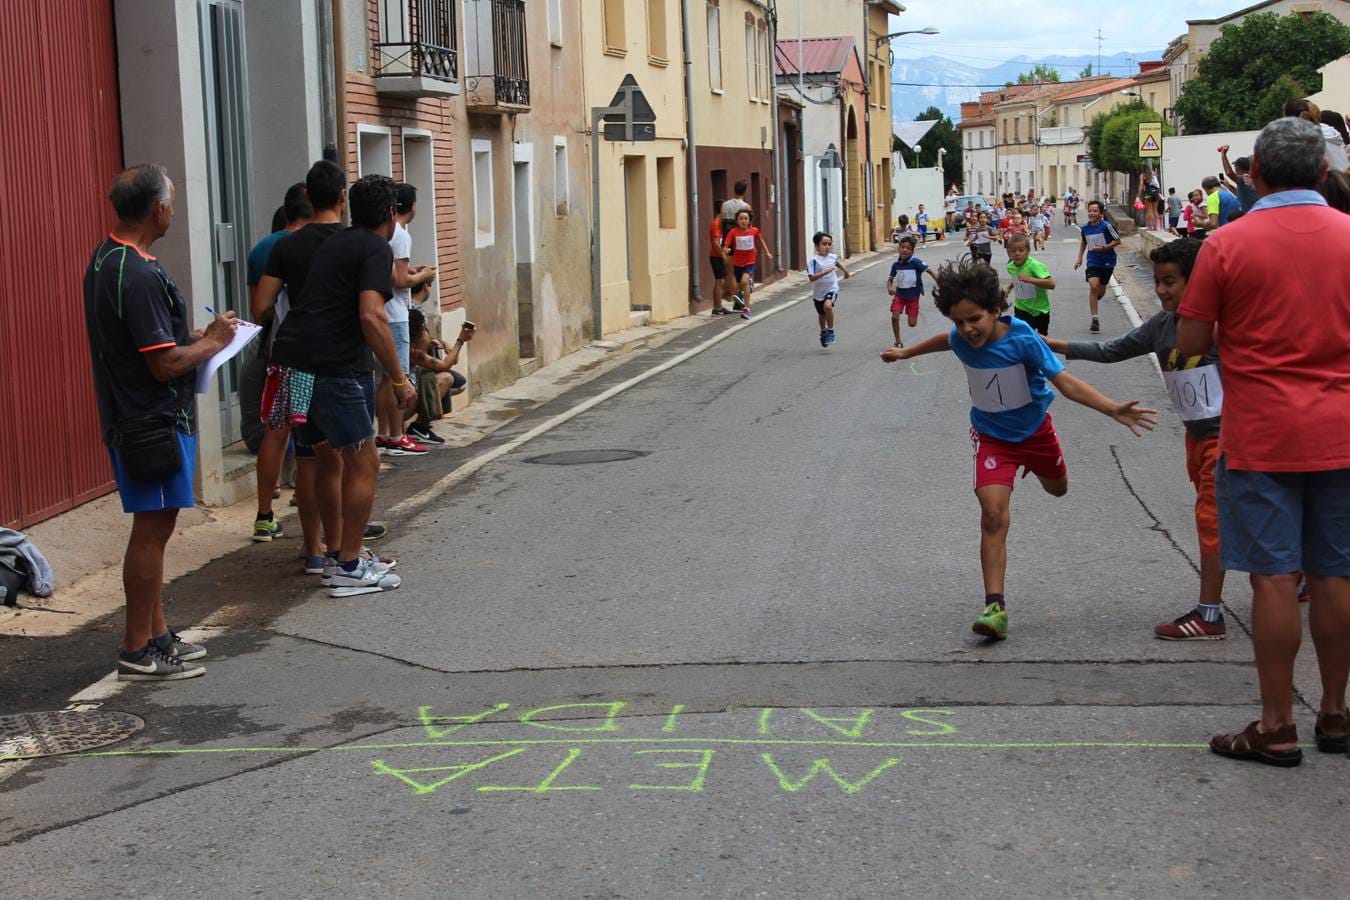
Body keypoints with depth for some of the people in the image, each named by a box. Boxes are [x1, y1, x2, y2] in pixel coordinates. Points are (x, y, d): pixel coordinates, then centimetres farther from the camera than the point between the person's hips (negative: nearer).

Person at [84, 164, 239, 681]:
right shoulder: (140, 275, -23)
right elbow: (165, 364, -23)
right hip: (153, 423, -10)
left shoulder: (105, 260, 9)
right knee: (151, 530, -2)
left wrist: (199, 338, 11)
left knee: (154, 528, 17)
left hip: (131, 418, 10)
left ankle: (157, 635, 26)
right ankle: (138, 653, 6)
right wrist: (212, 343, -7)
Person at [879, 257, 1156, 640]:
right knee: (993, 515, -17)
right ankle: (995, 606, -18)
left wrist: (1113, 409, -44)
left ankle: (1034, 466, 64)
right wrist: (905, 352, 24)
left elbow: (1066, 382, -33)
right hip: (992, 436, 1)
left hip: (1034, 428, -1)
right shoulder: (960, 339, -16)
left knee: (1058, 489, 26)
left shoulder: (1023, 340, -29)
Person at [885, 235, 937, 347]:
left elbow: (930, 271, -18)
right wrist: (889, 288, -17)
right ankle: (898, 342, 3)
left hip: (913, 296, -2)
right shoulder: (896, 264, -8)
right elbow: (890, 279, 5)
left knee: (912, 324, 2)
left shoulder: (916, 262, -20)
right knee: (894, 317, -15)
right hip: (899, 295, 2)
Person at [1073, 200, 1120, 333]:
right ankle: (1095, 319, -16)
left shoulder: (1106, 226, -14)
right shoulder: (1085, 228, 0)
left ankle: (1094, 301, 48)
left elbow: (1118, 240, -7)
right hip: (1093, 262, 1)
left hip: (1107, 262, -1)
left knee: (1101, 291, 12)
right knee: (1093, 286, -17)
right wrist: (1079, 257, 15)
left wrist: (1105, 247, -21)